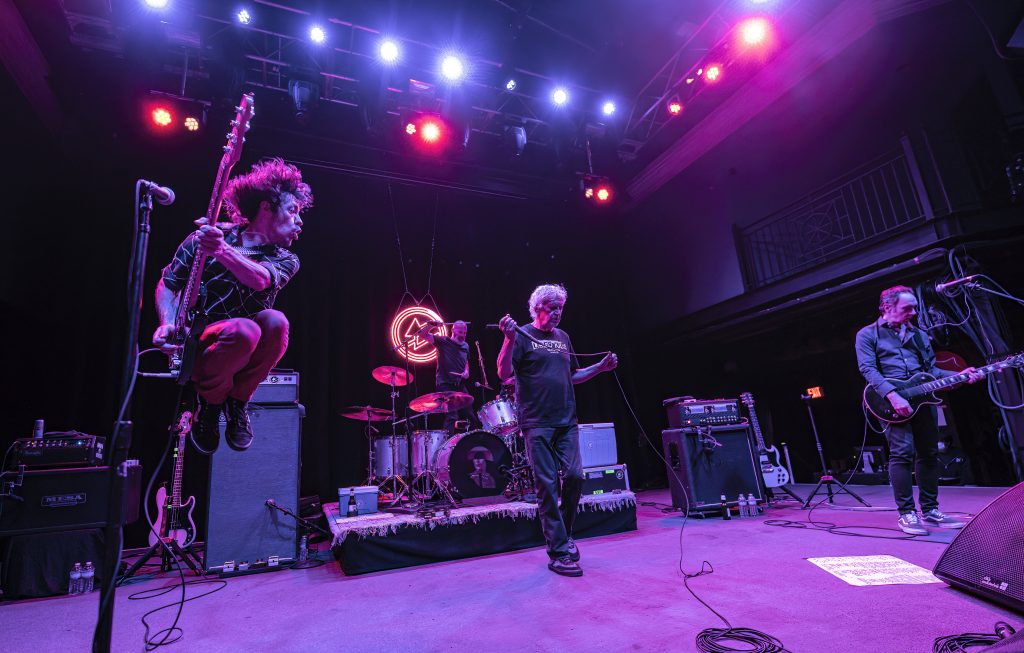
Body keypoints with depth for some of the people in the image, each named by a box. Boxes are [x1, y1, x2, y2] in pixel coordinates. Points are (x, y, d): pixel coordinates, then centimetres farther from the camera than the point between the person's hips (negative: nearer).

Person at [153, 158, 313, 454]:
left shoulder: (285, 259, 1)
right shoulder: (206, 237, 0)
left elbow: (261, 279, -23)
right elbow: (167, 283, 5)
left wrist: (223, 251, -41)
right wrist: (168, 323, -14)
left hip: (243, 359, 2)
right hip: (195, 344, -2)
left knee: (276, 322, -32)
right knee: (244, 331, -36)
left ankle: (237, 399, -7)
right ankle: (210, 400, -5)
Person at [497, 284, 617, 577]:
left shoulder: (563, 337, 17)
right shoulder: (523, 336, -2)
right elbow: (503, 374, -12)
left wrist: (601, 367, 11)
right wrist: (510, 339, -24)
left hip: (567, 422, 6)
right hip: (537, 424, -5)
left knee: (575, 476, 0)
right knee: (547, 484, -3)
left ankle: (564, 534, 24)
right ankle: (559, 553, 6)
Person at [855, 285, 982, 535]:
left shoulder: (919, 335, 20)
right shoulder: (868, 334, 3)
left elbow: (932, 370, 19)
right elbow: (868, 369, -9)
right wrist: (893, 395, -20)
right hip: (891, 401, -6)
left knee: (929, 453, 7)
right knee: (902, 452, -13)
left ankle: (929, 510, 19)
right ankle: (906, 513, -6)